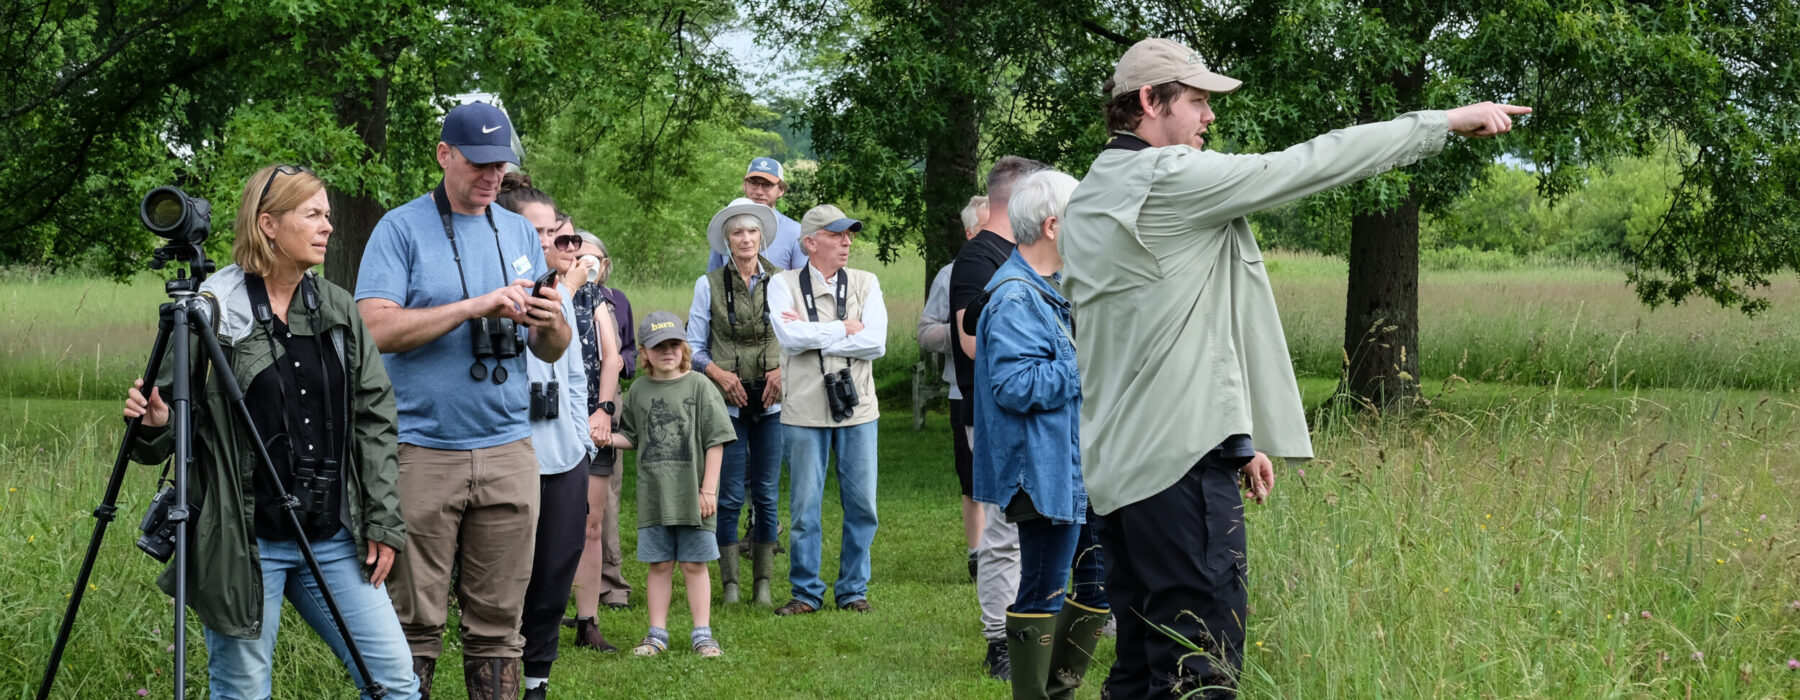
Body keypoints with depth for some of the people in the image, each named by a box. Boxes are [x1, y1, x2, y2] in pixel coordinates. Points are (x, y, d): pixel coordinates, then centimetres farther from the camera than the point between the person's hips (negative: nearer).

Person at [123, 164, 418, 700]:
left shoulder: (338, 310, 8)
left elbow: (375, 418, 10)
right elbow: (170, 427, -1)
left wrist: (383, 523, 6)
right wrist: (152, 423, -25)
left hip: (332, 539, 4)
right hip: (247, 543, -4)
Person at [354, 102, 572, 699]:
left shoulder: (520, 233, 15)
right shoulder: (401, 229, 0)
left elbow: (550, 353, 16)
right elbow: (378, 329, -13)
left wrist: (551, 324, -8)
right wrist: (476, 306, -17)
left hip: (508, 452, 4)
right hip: (422, 452, -4)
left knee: (498, 624, 5)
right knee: (415, 625, -4)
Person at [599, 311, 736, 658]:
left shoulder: (699, 386, -3)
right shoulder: (639, 391, 7)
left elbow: (716, 441, -3)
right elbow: (632, 437, 18)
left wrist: (708, 489, -6)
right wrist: (608, 438, -4)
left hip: (691, 495, -2)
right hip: (652, 496, 2)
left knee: (694, 564, 3)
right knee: (659, 564, 7)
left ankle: (702, 633, 10)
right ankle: (657, 633, 14)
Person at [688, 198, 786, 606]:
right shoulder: (709, 286, 3)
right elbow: (694, 347, 6)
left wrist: (782, 371, -8)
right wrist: (720, 374, -10)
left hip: (771, 402, 1)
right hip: (727, 404, -1)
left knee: (767, 495, 4)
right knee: (730, 496, -2)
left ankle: (763, 583, 12)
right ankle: (729, 584, 5)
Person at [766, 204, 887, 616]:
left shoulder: (865, 284, 7)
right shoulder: (784, 285, 2)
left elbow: (876, 342, -8)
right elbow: (789, 336, -15)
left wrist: (813, 334, -10)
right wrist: (844, 329, -9)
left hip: (856, 408, 2)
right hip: (805, 410, -2)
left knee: (861, 504, 4)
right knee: (805, 506, 2)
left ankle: (853, 590, 16)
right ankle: (806, 593, 13)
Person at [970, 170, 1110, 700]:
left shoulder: (1050, 289, 17)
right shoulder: (1015, 299, -17)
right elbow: (1017, 384, -27)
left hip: (1076, 468, 11)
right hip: (1044, 472, -11)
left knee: (1103, 578, 13)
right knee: (1042, 591, -3)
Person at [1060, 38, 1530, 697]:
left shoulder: (1087, 201, 18)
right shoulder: (1172, 179, -11)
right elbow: (1310, 165, -10)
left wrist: (1236, 438, 26)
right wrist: (1446, 120, -2)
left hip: (1116, 465, 10)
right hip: (1181, 458, -10)